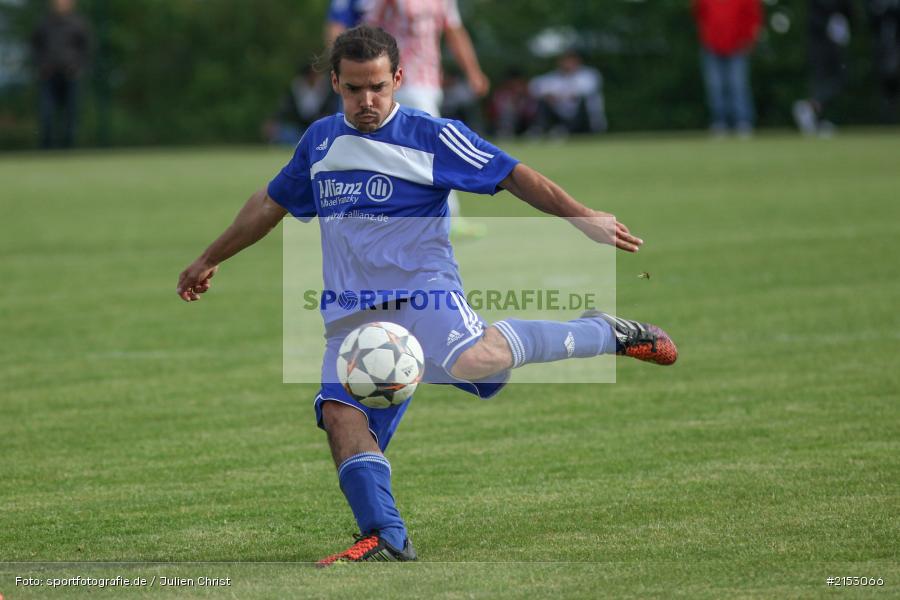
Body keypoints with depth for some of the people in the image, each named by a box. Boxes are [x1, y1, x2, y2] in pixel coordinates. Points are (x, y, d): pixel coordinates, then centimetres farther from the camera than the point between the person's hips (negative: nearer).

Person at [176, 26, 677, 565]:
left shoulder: (432, 136, 0)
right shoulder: (320, 141, 16)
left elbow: (512, 175, 1)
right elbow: (270, 205, 30)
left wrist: (582, 217, -7)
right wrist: (210, 260, 37)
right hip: (353, 317, 5)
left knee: (469, 360, -35)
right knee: (341, 414, -19)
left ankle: (604, 333, -14)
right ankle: (386, 539, -23)